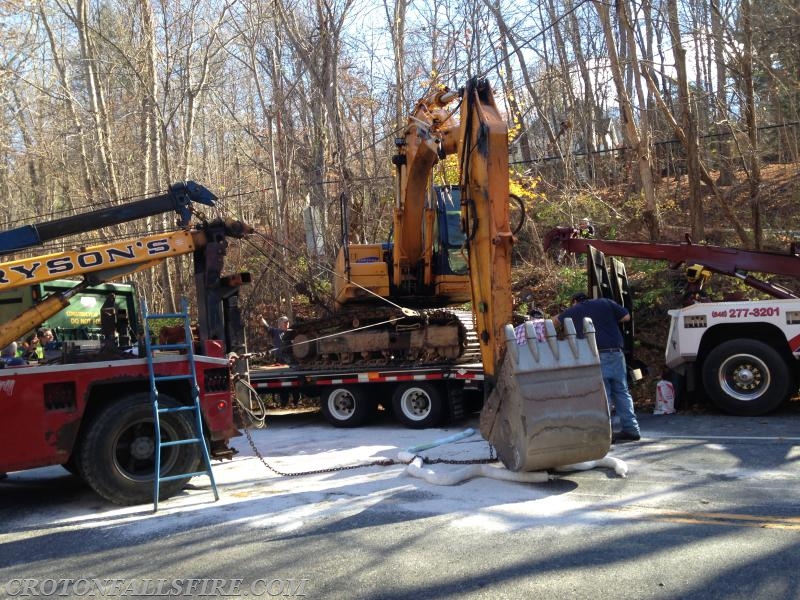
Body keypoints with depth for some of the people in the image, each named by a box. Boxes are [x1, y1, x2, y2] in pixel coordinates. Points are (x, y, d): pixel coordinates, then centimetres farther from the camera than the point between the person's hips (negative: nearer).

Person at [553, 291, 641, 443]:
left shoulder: (573, 311, 13)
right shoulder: (605, 302, 14)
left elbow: (556, 321, 30)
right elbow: (626, 317, 11)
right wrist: (609, 320, 23)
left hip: (595, 355, -2)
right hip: (616, 353, 2)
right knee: (622, 392, 10)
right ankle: (631, 429, 11)